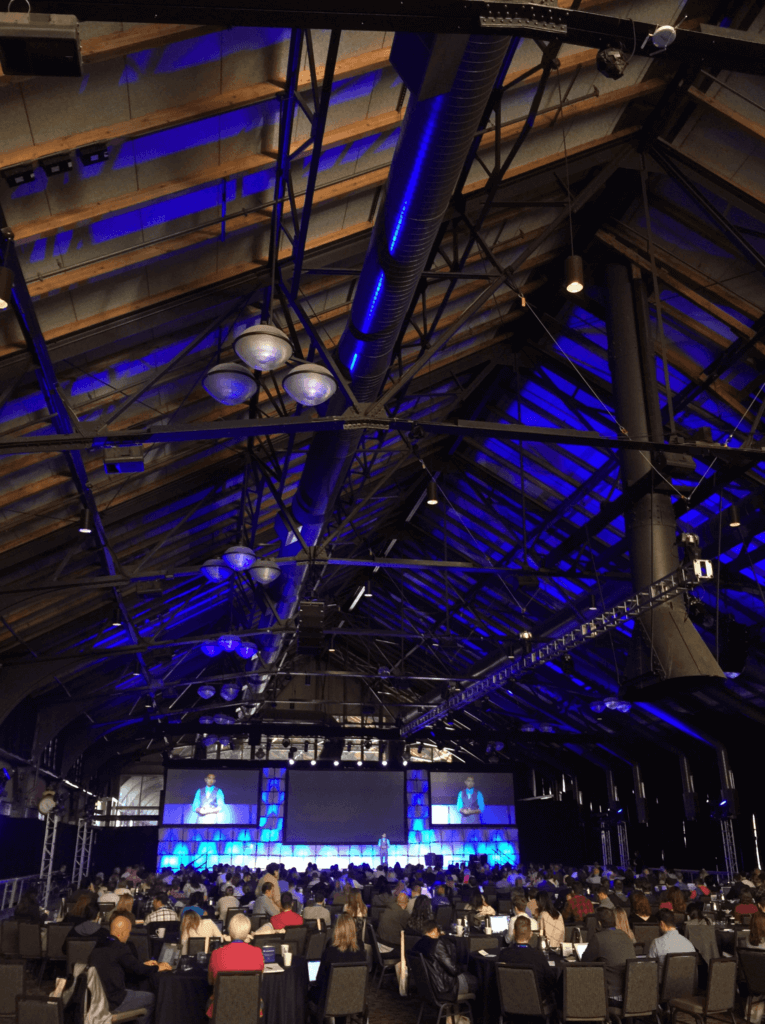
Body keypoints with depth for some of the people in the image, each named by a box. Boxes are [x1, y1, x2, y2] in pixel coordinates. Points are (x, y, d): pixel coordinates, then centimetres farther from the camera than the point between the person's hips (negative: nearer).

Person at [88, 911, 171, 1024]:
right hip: (113, 1004, -9)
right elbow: (139, 970, -14)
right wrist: (157, 968, 3)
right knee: (152, 998, 3)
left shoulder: (98, 946, 7)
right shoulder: (119, 948, -18)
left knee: (133, 990, 27)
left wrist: (143, 965, 26)